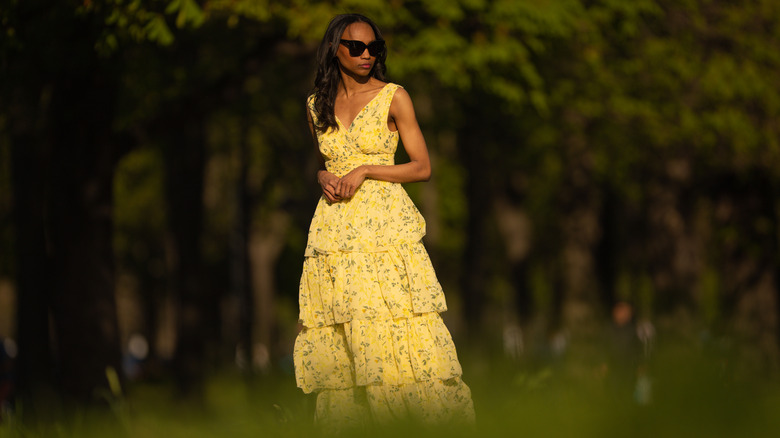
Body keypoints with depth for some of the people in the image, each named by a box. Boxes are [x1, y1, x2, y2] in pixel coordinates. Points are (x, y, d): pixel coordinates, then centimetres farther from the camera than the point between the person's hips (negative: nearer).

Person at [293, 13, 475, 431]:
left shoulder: (393, 97, 1)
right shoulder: (318, 105, 13)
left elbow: (422, 167, 0)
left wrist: (365, 170, -10)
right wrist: (325, 178, 3)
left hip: (385, 223, -3)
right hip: (335, 224, 4)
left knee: (397, 330, -11)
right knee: (340, 336, -2)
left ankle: (430, 419, -5)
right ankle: (350, 424, 1)